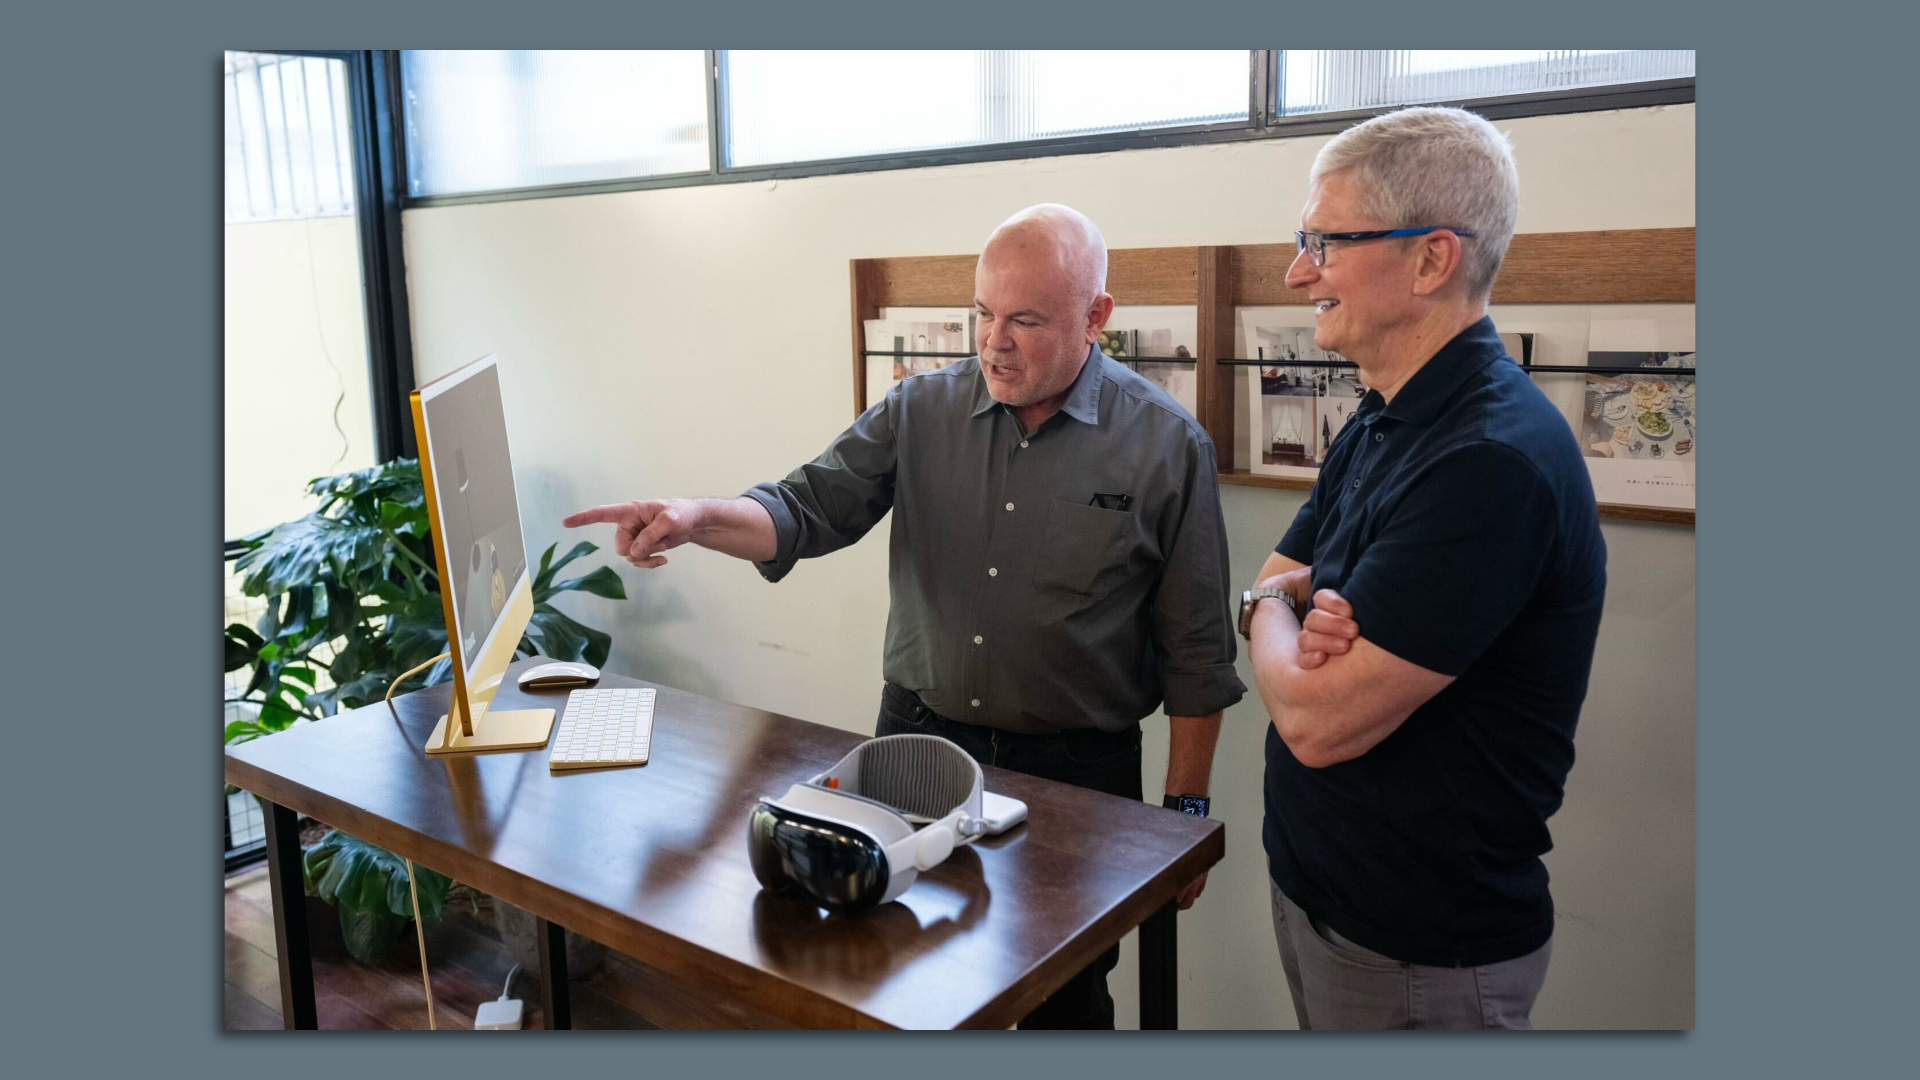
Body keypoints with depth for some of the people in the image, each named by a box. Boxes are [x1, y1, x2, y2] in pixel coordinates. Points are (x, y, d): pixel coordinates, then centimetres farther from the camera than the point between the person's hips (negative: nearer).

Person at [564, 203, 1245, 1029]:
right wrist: (698, 518, -25)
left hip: (1075, 772, -2)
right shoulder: (921, 411, 0)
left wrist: (1187, 811, -4)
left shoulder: (1166, 446, -9)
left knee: (1065, 1007, 14)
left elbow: (1195, 653, -6)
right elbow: (808, 509, -4)